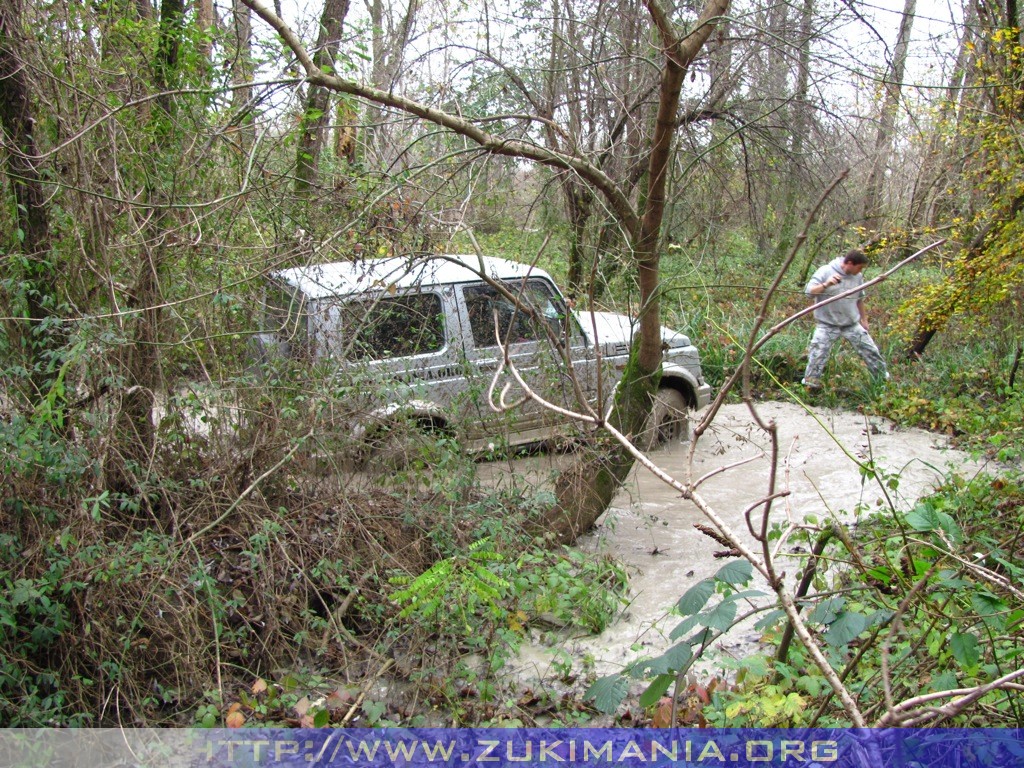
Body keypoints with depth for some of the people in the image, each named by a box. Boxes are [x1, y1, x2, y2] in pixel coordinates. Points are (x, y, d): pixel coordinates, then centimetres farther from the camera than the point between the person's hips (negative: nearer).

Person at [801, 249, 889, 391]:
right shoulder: (825, 271, -12)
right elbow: (809, 291, -17)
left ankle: (884, 378, 26)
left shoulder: (858, 277, 3)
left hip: (852, 324, 4)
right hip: (828, 324, -4)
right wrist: (826, 285, -33)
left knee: (871, 351, 9)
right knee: (818, 355, -10)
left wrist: (864, 318, 24)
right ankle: (810, 384, 4)